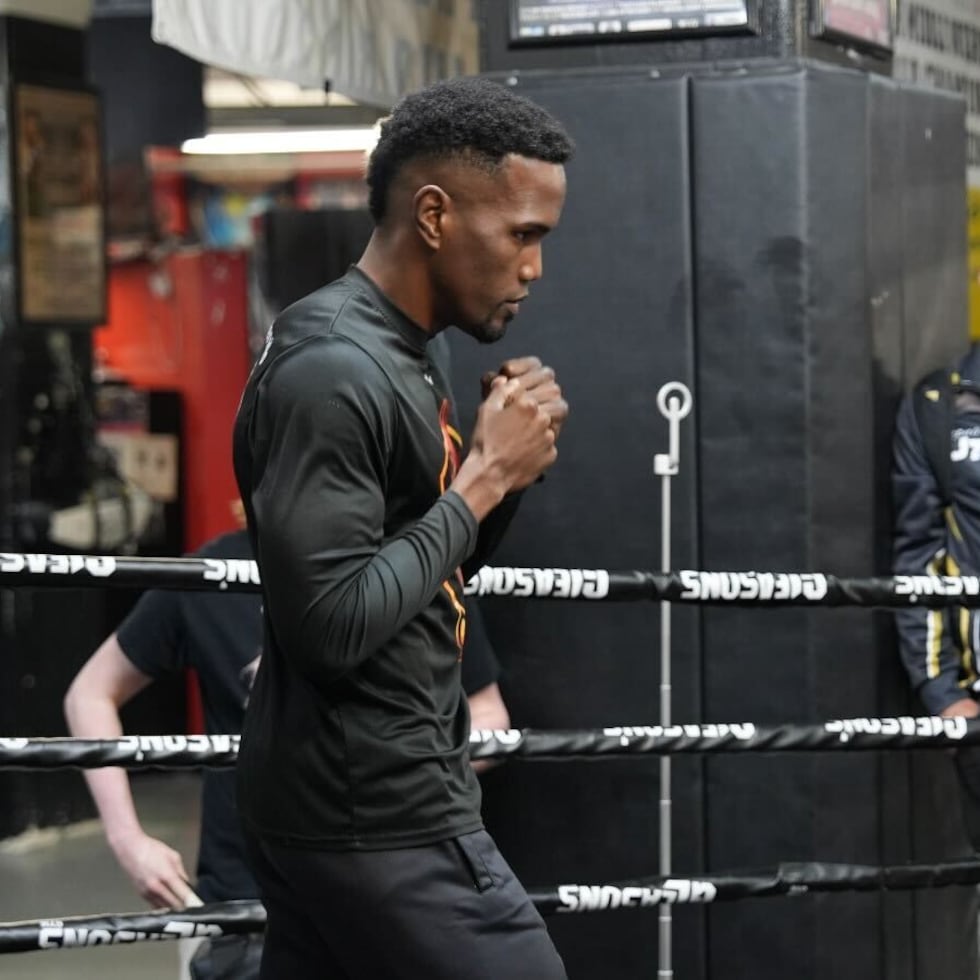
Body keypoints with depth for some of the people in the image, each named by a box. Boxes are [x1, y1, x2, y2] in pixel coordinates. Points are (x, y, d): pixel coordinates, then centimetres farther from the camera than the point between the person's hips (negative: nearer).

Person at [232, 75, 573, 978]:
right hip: (379, 821, -10)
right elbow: (333, 625, -24)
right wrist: (482, 480, -16)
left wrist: (502, 472, 3)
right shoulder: (332, 372, -18)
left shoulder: (400, 356, 13)